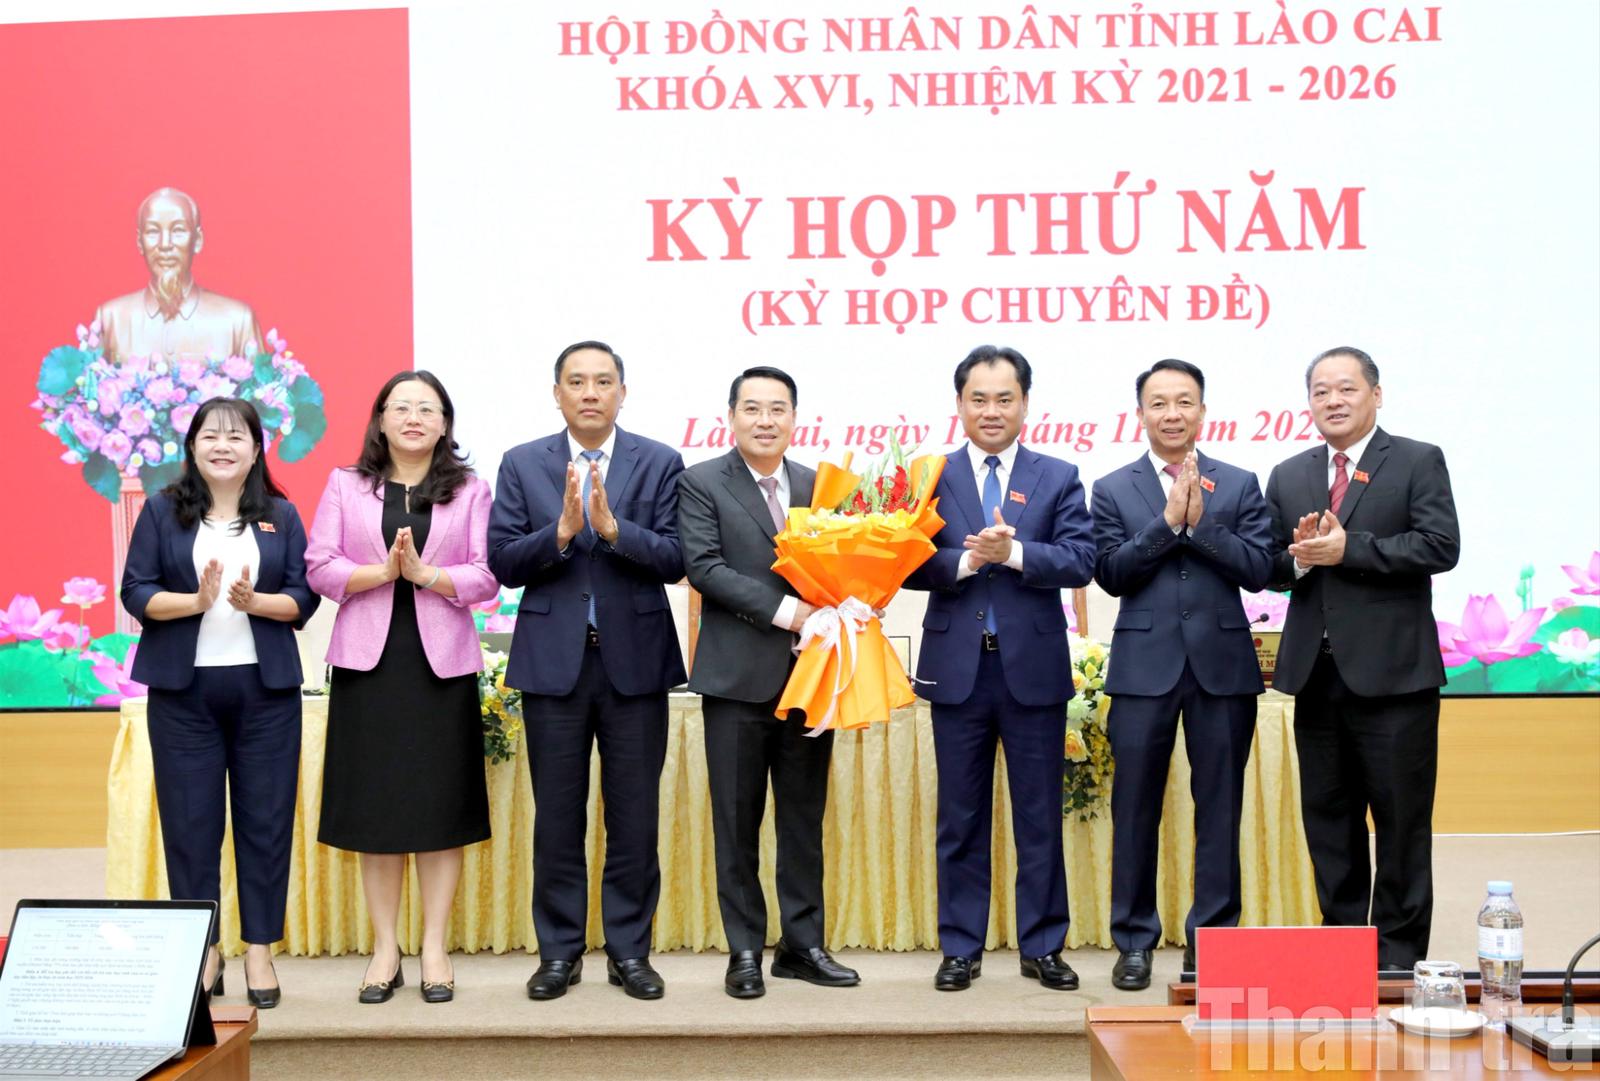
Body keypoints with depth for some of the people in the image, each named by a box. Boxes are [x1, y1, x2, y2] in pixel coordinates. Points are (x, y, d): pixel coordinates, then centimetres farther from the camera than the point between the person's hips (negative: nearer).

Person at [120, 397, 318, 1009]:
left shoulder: (282, 516, 7)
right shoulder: (163, 511, 5)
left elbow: (304, 598, 2)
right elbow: (136, 592, -1)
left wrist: (254, 602, -17)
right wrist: (195, 601, -18)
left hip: (265, 687, 1)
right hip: (183, 688, 0)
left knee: (265, 818, 3)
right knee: (189, 819, 3)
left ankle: (260, 951, 11)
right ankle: (202, 951, 13)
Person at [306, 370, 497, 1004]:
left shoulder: (470, 491, 8)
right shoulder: (346, 487, 10)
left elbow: (487, 575, -1)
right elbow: (320, 568, 1)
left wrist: (426, 574, -15)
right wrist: (383, 572, -14)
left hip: (442, 661, 0)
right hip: (368, 661, 1)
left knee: (440, 806, 1)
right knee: (374, 806, 3)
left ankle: (434, 948, 10)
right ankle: (385, 949, 12)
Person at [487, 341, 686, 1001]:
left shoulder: (659, 463, 3)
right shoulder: (522, 465, 5)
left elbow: (674, 561, -6)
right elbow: (502, 562, -2)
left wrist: (612, 526, -21)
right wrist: (561, 531, -18)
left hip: (635, 659, 0)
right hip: (553, 661, 1)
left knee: (635, 816, 5)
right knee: (557, 817, 6)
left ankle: (629, 951, 16)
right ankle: (559, 951, 17)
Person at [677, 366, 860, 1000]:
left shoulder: (817, 485, 12)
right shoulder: (702, 484, -1)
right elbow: (703, 566, -12)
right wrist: (782, 610, -18)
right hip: (740, 678, -4)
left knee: (805, 818, 10)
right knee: (738, 822, 3)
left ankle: (802, 945, 19)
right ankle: (745, 952, 12)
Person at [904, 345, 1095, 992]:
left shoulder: (1059, 478, 6)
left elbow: (1080, 562, -6)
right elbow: (910, 566, -3)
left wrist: (1013, 552, -20)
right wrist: (967, 560, -20)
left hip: (1033, 667, 0)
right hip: (958, 668, 0)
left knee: (1039, 815, 6)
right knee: (961, 816, 8)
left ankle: (1043, 947, 17)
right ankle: (961, 949, 17)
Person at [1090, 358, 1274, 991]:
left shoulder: (1239, 486, 9)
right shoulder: (1112, 490, 7)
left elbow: (1259, 569, -3)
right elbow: (1111, 573, -5)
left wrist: (1201, 522, -12)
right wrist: (1168, 521, -13)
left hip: (1222, 664, 1)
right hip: (1144, 666, 0)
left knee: (1219, 807, 5)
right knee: (1135, 807, 3)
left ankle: (1212, 940, 14)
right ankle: (1134, 941, 14)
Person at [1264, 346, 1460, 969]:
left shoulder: (1419, 463, 1)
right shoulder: (1288, 477, 14)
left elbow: (1441, 546, -13)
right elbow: (1266, 567, 11)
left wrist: (1347, 549, -17)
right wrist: (1298, 557, -11)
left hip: (1392, 674, -4)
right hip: (1317, 675, 5)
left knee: (1401, 819, 1)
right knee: (1327, 818, 11)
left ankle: (1399, 951, 11)